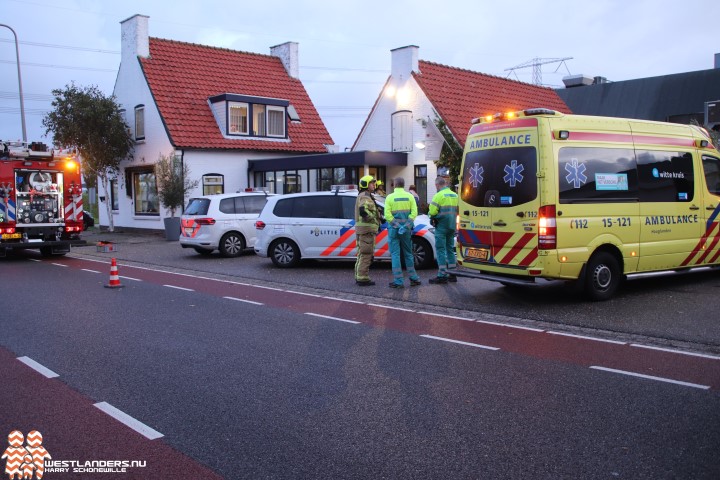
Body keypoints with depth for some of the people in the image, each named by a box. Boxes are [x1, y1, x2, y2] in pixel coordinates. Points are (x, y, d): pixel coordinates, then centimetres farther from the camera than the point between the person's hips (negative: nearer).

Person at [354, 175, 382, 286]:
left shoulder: (362, 196, 22)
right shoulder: (365, 197, -12)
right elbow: (363, 210, -30)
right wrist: (374, 219, -19)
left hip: (361, 229, 11)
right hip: (366, 228, -11)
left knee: (362, 254, 15)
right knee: (366, 254, -8)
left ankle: (359, 277, 21)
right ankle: (363, 278, -7)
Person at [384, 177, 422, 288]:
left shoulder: (390, 197, -4)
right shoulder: (409, 196, 3)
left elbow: (387, 215, -13)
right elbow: (414, 213, -6)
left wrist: (397, 226, -12)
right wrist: (406, 226, -9)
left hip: (393, 229, -3)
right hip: (406, 229, 3)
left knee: (395, 254, 0)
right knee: (408, 253, 15)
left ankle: (399, 281, -3)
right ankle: (413, 278, 21)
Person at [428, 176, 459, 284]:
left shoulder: (439, 195, -11)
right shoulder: (455, 195, 13)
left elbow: (432, 211, -15)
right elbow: (457, 210, 14)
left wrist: (432, 217, 5)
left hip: (441, 226, -7)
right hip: (452, 226, 7)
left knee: (440, 249, -4)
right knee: (450, 248, 16)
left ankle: (442, 275, -6)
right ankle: (452, 273, 19)